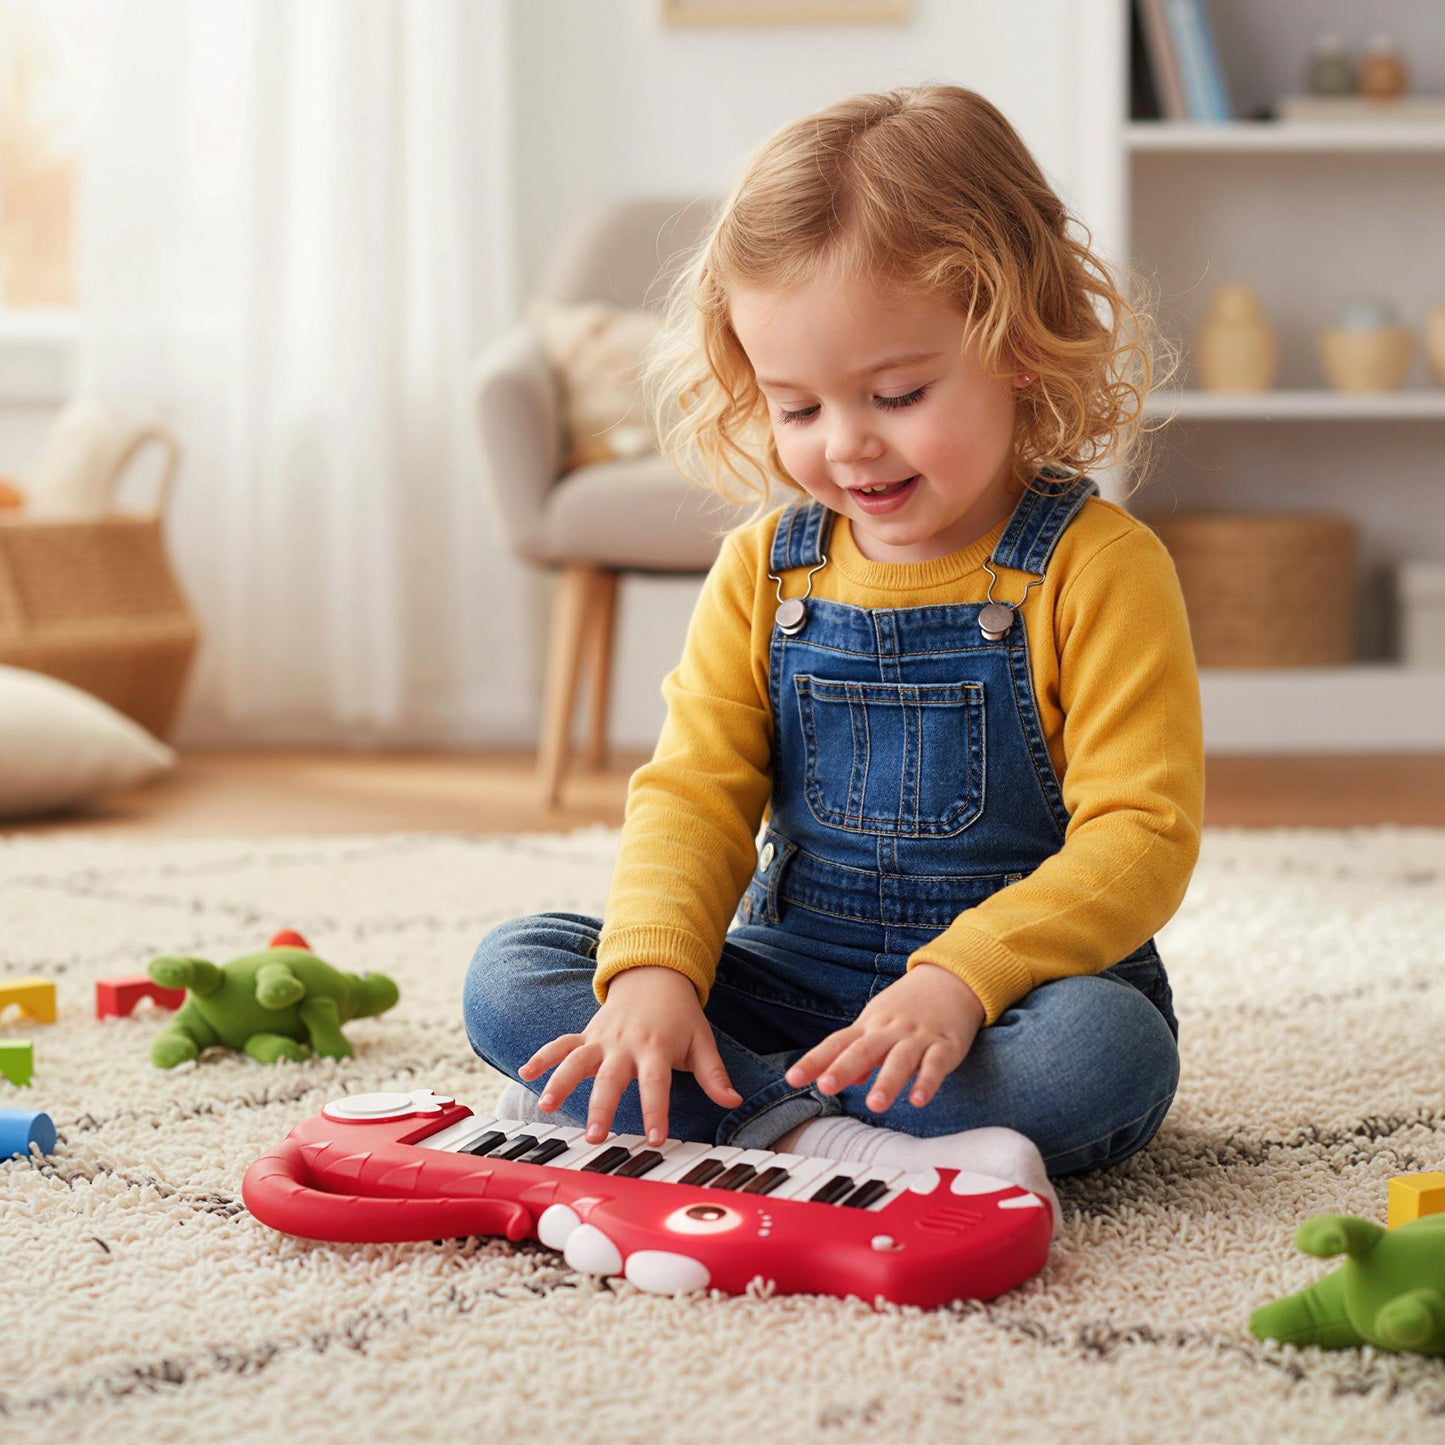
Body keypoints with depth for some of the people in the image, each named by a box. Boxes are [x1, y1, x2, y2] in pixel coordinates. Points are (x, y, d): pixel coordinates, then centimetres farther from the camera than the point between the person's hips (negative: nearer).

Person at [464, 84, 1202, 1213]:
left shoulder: (1095, 568, -11)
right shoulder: (765, 571, 4)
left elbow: (1141, 834, -16)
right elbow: (694, 792, 0)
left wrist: (962, 978, -31)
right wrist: (653, 971, -21)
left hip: (1016, 992, -3)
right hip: (792, 981, 4)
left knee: (1107, 1048, -37)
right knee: (511, 974, -12)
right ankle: (826, 1141, -29)